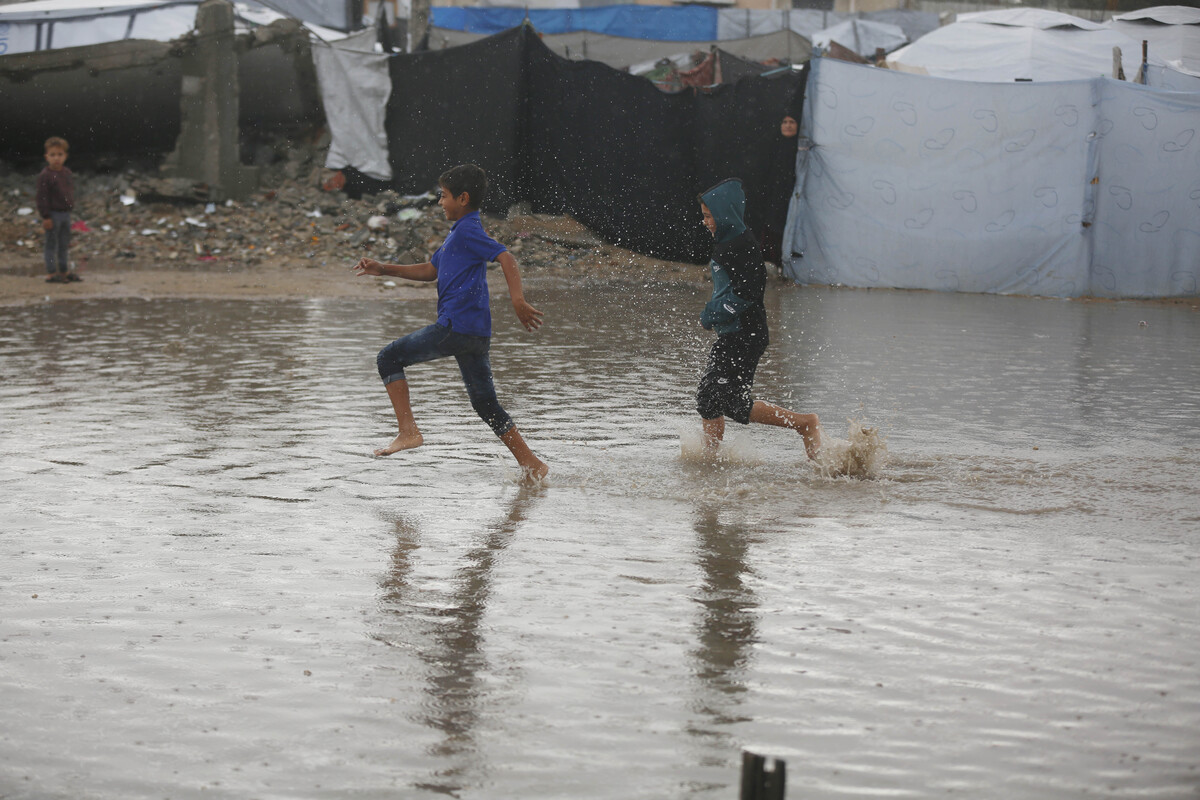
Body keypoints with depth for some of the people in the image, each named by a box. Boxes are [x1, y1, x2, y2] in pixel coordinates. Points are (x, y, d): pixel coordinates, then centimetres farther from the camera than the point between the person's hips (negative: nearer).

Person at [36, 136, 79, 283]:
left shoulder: (67, 173, 8)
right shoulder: (45, 176, -15)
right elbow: (42, 198, -16)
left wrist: (71, 206, 18)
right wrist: (46, 217, -18)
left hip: (65, 213, 7)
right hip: (52, 215, -7)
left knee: (64, 244, 15)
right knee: (51, 244, -1)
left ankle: (64, 270, 26)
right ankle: (51, 273, 4)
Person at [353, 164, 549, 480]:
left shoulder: (467, 231, -8)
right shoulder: (457, 234, 22)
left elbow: (506, 258, -21)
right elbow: (430, 270, 32)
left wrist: (518, 301, -34)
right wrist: (383, 269, 27)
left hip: (455, 325, -10)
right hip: (478, 332, 10)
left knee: (389, 358, 2)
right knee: (485, 404, 13)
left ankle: (408, 431, -8)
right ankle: (532, 464, 9)